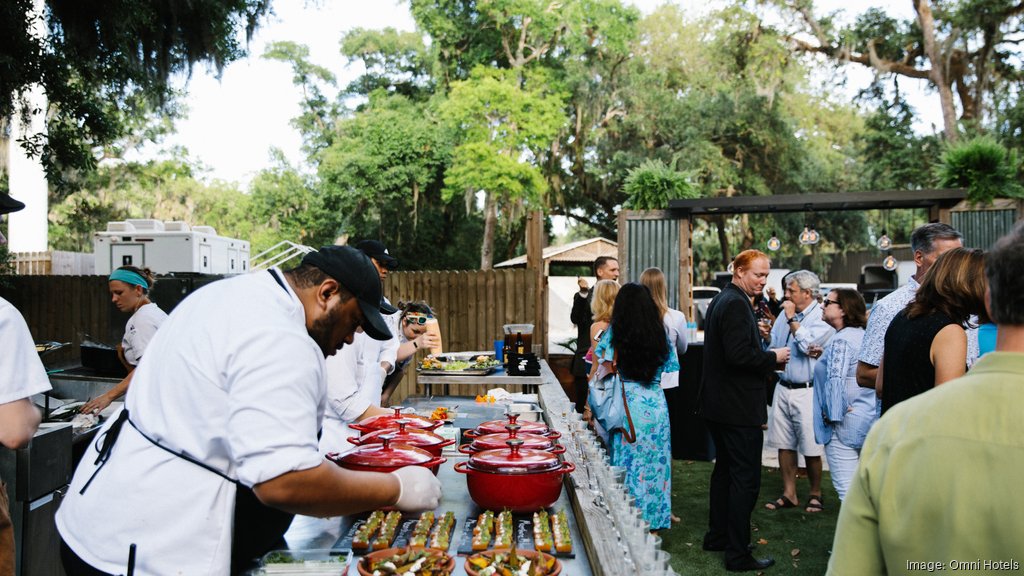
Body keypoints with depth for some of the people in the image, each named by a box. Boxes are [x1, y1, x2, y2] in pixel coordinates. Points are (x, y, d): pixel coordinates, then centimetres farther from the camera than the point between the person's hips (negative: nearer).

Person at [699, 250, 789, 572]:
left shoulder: (720, 301, 14)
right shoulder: (737, 304, -18)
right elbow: (738, 355, -26)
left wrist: (765, 357, 11)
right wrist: (773, 358, -12)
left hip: (718, 403, 11)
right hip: (739, 407, -11)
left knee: (725, 470, 20)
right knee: (746, 479, -3)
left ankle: (717, 536, 31)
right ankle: (738, 554, 3)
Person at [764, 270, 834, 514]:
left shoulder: (822, 316, -9)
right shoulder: (784, 314, 11)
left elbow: (808, 345, -22)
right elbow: (772, 345, 18)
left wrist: (792, 319, -14)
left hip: (807, 391, -6)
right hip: (783, 388, 6)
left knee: (811, 449, 2)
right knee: (784, 445, 10)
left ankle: (815, 494, 20)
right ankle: (789, 494, 22)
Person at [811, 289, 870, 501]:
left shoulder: (841, 341, -16)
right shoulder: (864, 336, 12)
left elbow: (835, 381, -24)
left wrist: (833, 415, -16)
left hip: (845, 426, -10)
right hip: (869, 419, 10)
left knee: (847, 488, -4)